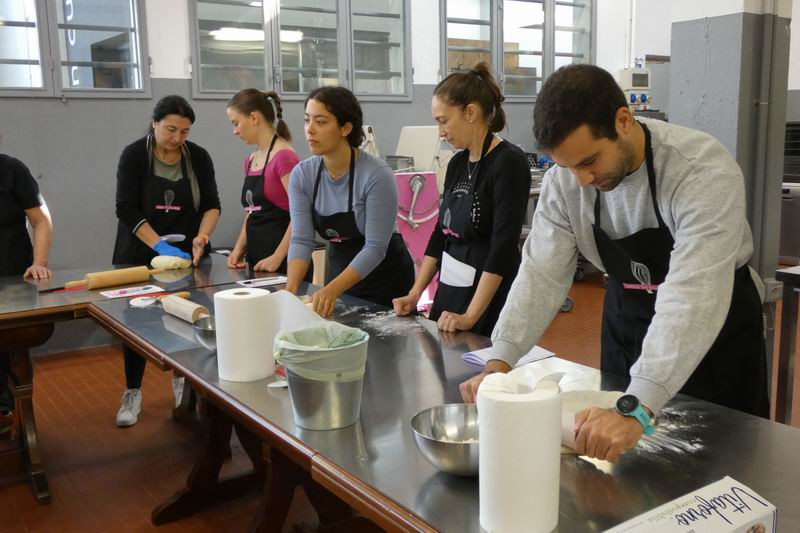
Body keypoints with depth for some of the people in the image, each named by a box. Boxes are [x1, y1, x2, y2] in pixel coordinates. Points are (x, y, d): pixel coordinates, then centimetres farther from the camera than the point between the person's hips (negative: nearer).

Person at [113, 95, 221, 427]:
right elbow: (127, 209, -16)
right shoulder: (134, 155, -10)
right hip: (141, 254, -2)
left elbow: (212, 204, -3)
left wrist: (201, 237, -21)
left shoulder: (199, 157, -3)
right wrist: (161, 246, -25)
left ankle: (182, 381, 24)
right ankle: (133, 393, 12)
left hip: (186, 253, 2)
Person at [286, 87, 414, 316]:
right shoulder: (301, 175, -9)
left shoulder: (376, 176, -24)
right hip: (340, 272, 5)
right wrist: (291, 287, -29)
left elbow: (375, 248, -25)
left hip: (385, 279, -4)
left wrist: (332, 289, -36)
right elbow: (301, 239, -12)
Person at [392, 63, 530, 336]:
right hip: (448, 289, 7)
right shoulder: (457, 163, 7)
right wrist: (415, 294, 6)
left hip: (487, 297, -7)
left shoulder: (509, 162, -16)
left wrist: (470, 316, -24)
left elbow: (503, 246, -21)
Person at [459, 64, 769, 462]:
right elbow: (543, 273, -16)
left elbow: (693, 297, -42)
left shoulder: (704, 170, -32)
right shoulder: (564, 181, -16)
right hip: (628, 316, 4)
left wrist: (636, 408, -51)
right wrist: (500, 360, -29)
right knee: (615, 454, 16)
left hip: (715, 323, -3)